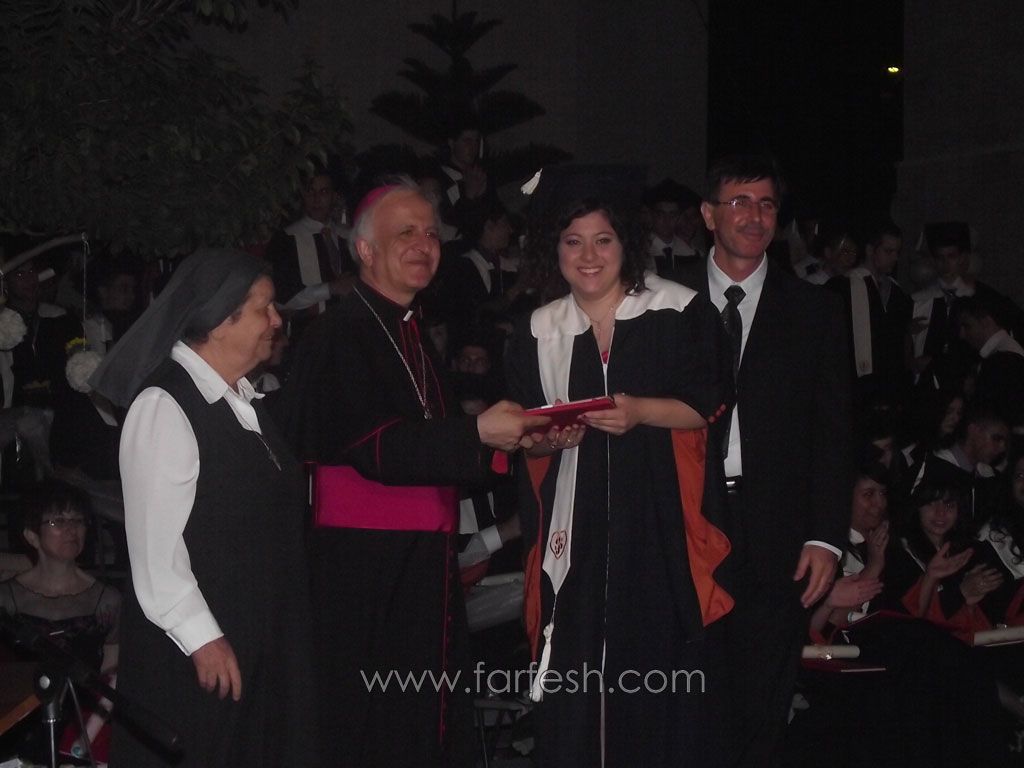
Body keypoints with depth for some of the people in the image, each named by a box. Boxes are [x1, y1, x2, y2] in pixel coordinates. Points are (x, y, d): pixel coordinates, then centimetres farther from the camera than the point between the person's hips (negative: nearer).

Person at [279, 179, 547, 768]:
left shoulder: (417, 337, 18)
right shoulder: (341, 337, -10)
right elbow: (372, 447, -21)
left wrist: (506, 437, 4)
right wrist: (476, 434, -24)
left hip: (427, 563, 9)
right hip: (364, 569, -8)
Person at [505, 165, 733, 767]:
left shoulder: (680, 311, 1)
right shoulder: (538, 333, 10)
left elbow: (709, 404, -1)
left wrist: (640, 411, -15)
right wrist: (549, 437, -8)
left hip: (661, 519, -2)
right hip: (577, 525, 2)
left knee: (661, 667, -4)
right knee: (575, 678, -3)